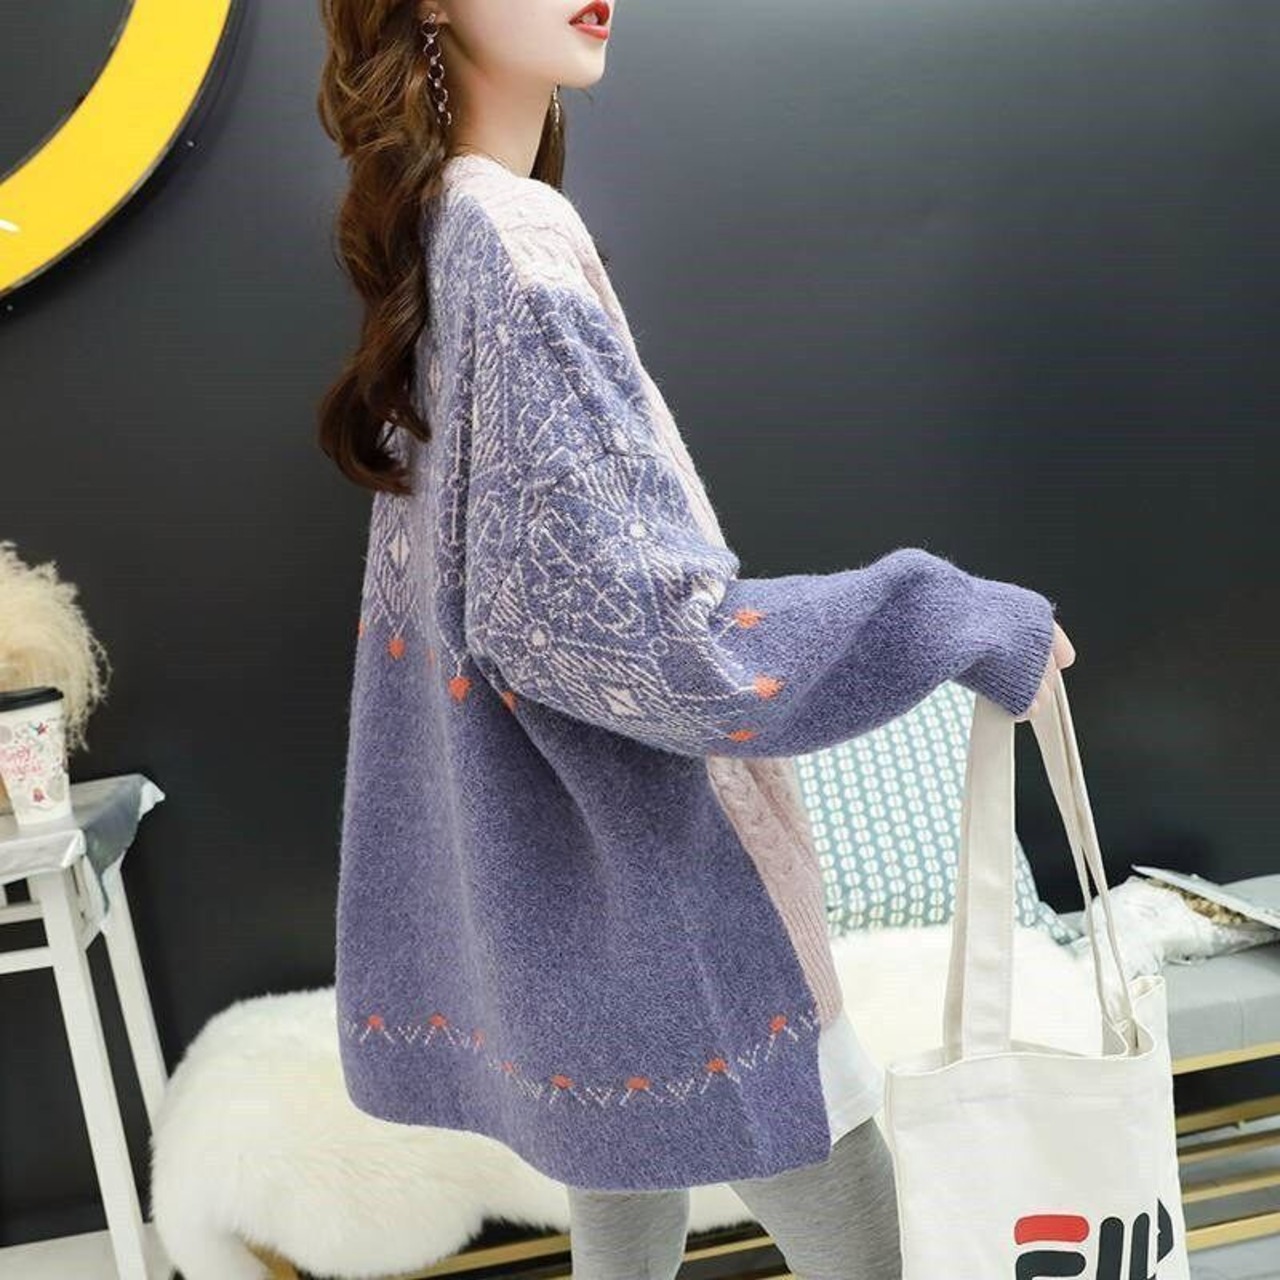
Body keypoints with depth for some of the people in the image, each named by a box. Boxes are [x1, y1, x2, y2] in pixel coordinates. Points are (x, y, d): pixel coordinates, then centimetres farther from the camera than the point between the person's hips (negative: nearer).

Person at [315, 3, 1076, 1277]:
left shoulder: (428, 238, 10)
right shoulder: (514, 243, -21)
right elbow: (656, 634, -27)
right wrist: (972, 624, -15)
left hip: (559, 877, 9)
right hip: (645, 891, -9)